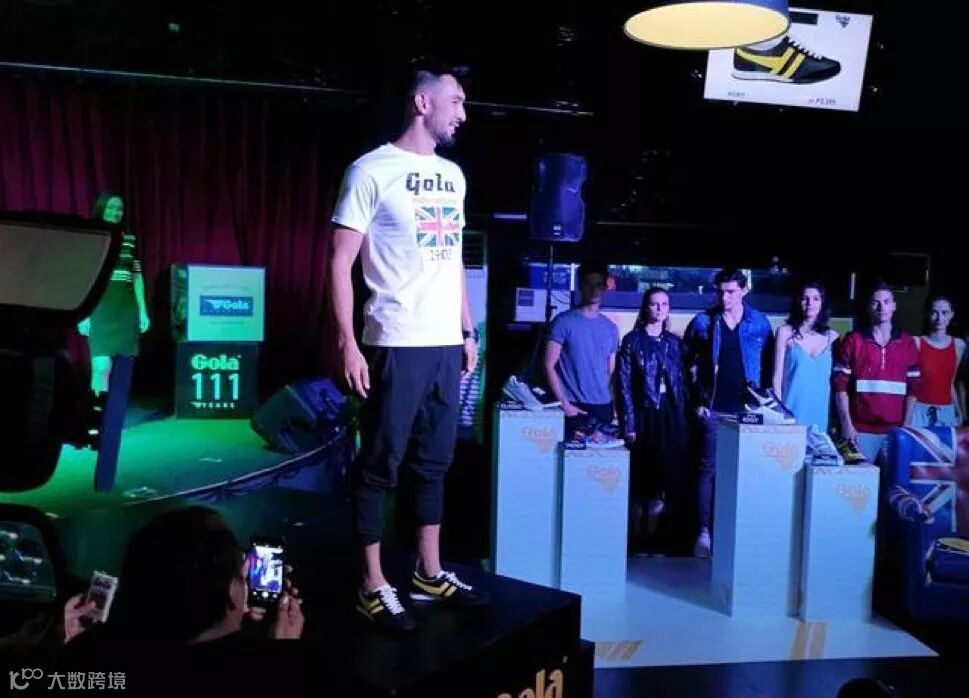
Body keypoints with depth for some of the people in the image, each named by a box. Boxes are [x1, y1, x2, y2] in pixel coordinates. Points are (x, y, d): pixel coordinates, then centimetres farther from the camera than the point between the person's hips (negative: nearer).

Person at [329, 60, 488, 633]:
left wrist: (469, 332, 16)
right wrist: (347, 342, -16)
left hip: (446, 345, 7)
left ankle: (430, 574, 26)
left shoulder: (453, 175, 15)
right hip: (396, 345, -7)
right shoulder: (373, 170, -6)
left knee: (435, 462, 13)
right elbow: (342, 262, -9)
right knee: (381, 466, 1)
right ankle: (374, 587, 13)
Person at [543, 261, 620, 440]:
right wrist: (564, 403, -12)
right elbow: (549, 366, -6)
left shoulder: (611, 328, 13)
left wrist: (615, 406, 6)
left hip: (604, 408, 4)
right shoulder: (564, 322, -2)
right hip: (575, 408, -4)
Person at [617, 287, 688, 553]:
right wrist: (628, 424, -12)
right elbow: (624, 385, -7)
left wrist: (682, 417, 5)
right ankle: (636, 538, 15)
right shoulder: (632, 340, -3)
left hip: (670, 416, 4)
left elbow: (680, 382, 12)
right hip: (644, 415, -4)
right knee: (641, 480, 2)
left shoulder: (673, 342, 11)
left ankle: (652, 537, 18)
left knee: (664, 478, 5)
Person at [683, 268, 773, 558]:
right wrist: (697, 399, 0)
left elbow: (770, 365, 6)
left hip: (748, 409, 1)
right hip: (713, 409, -1)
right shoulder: (703, 322, 1)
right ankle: (704, 531, 3)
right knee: (709, 469, 0)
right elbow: (687, 362, 6)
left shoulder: (760, 323, 3)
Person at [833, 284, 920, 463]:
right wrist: (846, 424, -9)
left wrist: (906, 426, 2)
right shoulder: (853, 340, 2)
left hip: (896, 431, 2)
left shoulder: (907, 343, 9)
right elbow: (840, 385, -1)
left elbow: (913, 388, 10)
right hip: (861, 430, -2)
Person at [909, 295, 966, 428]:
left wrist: (962, 414, 9)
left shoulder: (959, 345, 6)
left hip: (947, 413, 3)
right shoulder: (916, 343, -4)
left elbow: (957, 383, 11)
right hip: (920, 411, -3)